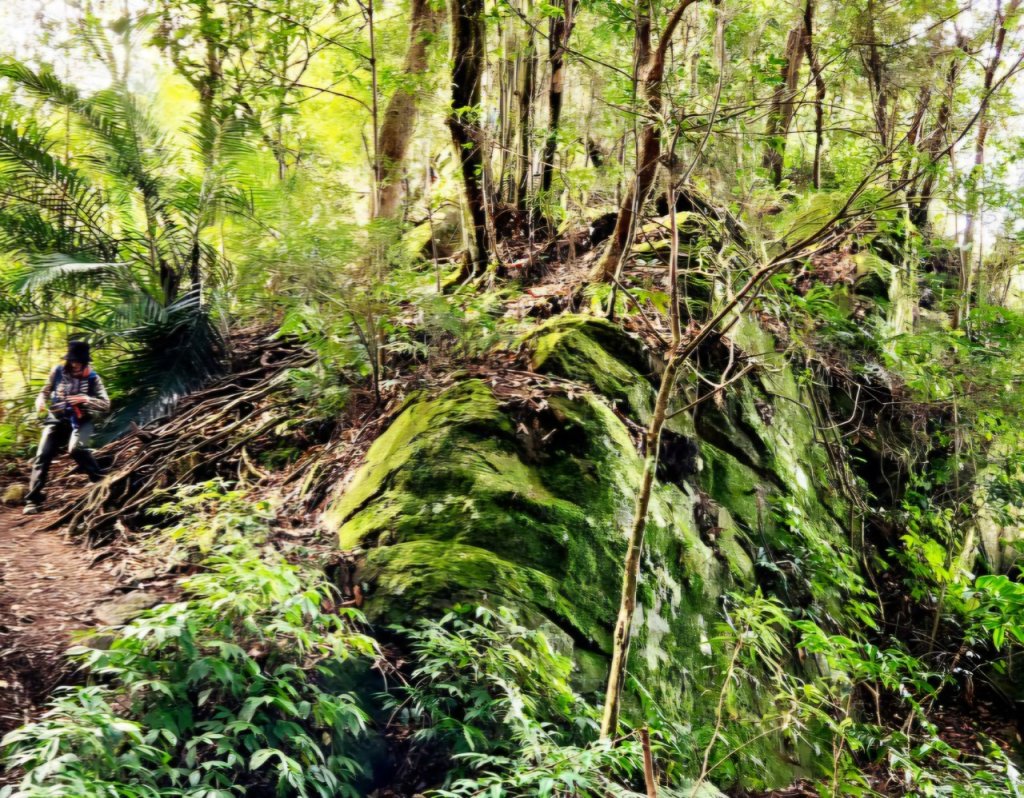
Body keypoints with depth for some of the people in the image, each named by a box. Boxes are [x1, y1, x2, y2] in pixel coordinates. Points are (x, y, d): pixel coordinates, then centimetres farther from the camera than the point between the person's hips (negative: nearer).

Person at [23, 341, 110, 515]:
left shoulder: (92, 378, -8)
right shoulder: (58, 372, -2)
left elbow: (106, 404, -12)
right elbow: (46, 391, 13)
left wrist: (85, 399, -28)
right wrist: (41, 401, -10)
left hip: (80, 420, -3)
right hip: (57, 418, 3)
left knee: (76, 448, -31)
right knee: (42, 456, -5)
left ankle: (99, 480, -12)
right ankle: (33, 500, 2)